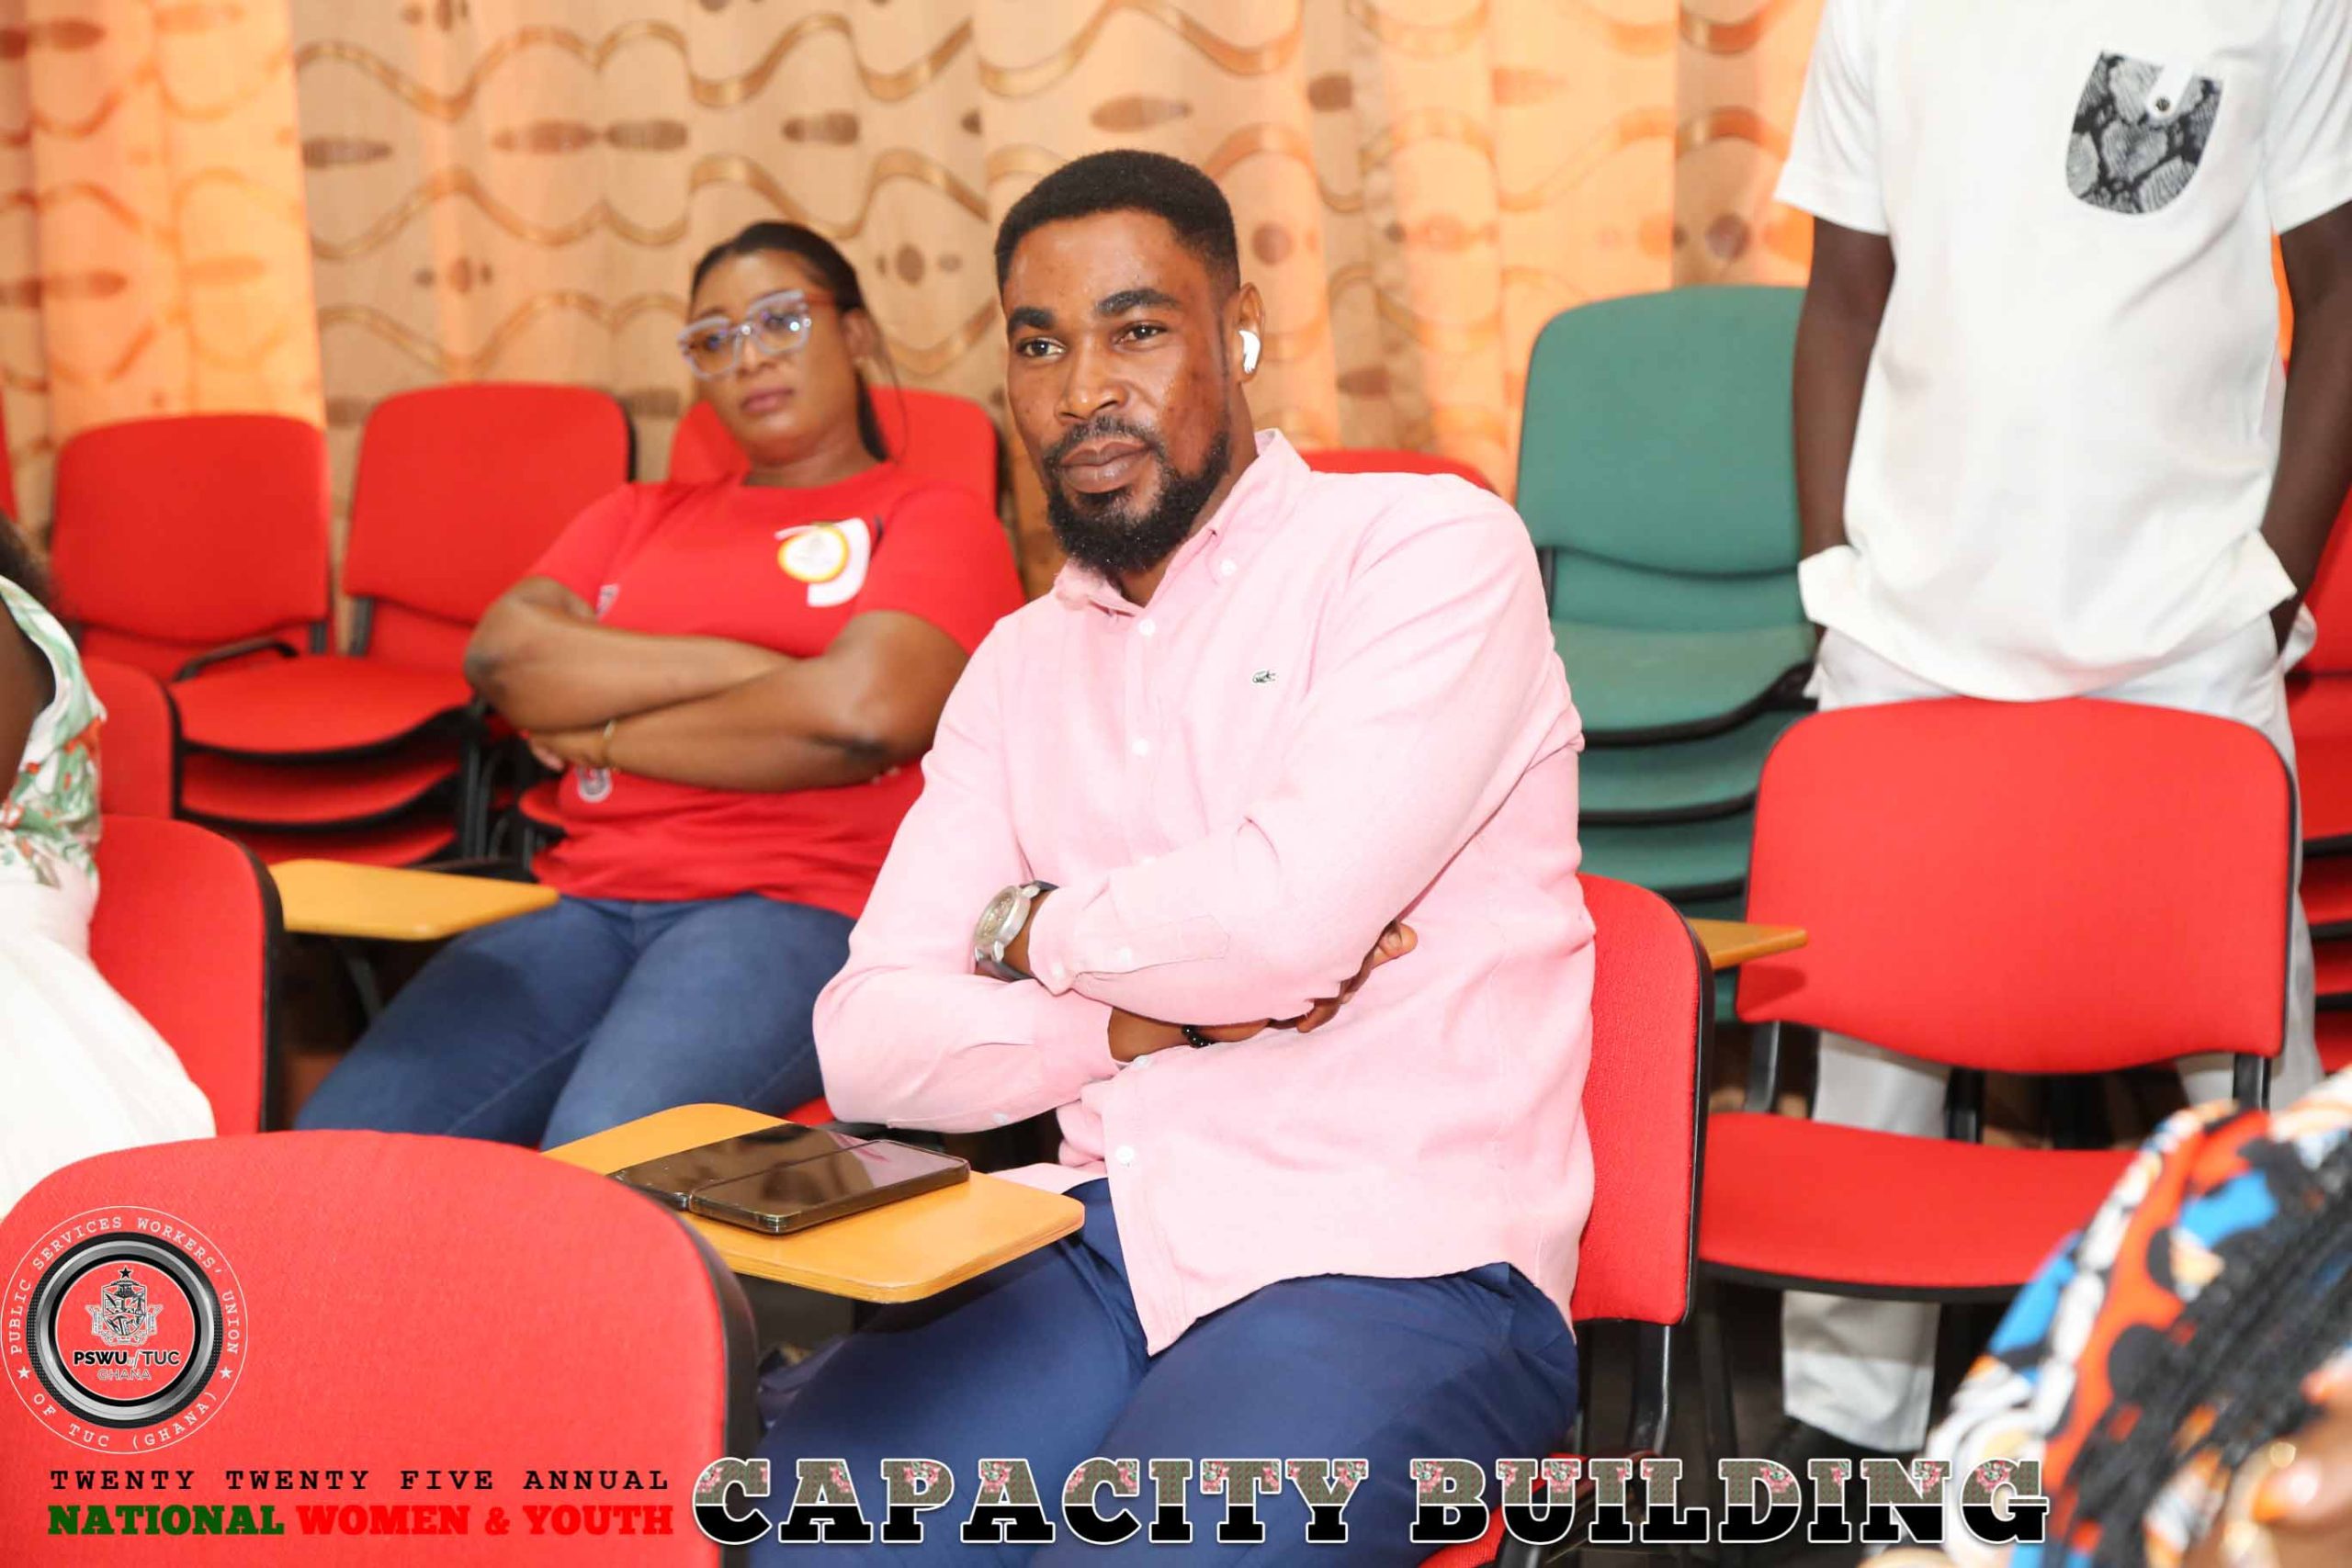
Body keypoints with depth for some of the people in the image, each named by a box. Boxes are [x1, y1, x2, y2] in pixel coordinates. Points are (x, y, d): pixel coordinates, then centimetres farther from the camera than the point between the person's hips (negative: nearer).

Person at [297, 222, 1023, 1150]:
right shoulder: (642, 518, 27)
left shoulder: (932, 522, 12)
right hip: (589, 902, 5)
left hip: (796, 910, -5)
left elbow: (865, 712, -10)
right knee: (342, 1140, -21)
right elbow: (500, 654, 7)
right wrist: (740, 665, -4)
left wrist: (601, 734, 0)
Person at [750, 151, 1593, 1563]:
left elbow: (1285, 915, -16)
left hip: (1400, 1265, -5)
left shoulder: (1429, 548, -1)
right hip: (1101, 1239, 5)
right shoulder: (1021, 667, 17)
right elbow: (867, 1042, 8)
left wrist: (1034, 930, 2)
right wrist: (1160, 1014, -8)